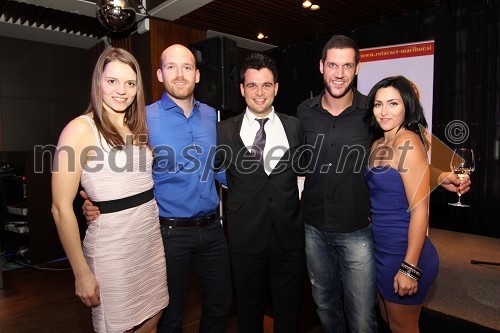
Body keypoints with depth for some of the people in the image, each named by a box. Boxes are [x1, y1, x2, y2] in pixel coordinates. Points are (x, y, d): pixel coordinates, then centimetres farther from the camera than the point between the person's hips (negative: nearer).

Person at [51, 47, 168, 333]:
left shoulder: (138, 127, 8)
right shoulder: (81, 129, -11)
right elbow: (61, 208, -13)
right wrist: (82, 273, -11)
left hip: (152, 238, 6)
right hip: (111, 246, -5)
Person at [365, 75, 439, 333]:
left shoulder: (408, 141, -18)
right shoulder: (378, 144, 7)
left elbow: (420, 209, -21)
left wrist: (410, 268, -21)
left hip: (403, 253, -8)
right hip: (383, 249, 8)